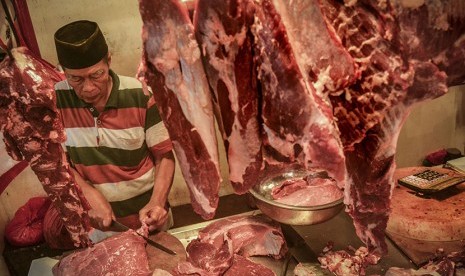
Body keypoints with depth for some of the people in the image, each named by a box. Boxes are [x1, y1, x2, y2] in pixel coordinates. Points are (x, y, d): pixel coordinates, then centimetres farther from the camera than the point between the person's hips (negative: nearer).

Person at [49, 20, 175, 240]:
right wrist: (89, 194, -21)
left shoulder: (140, 95, -16)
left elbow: (165, 154, -11)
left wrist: (157, 202, -25)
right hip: (96, 223, 1)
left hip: (148, 216, 0)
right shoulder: (54, 101, -12)